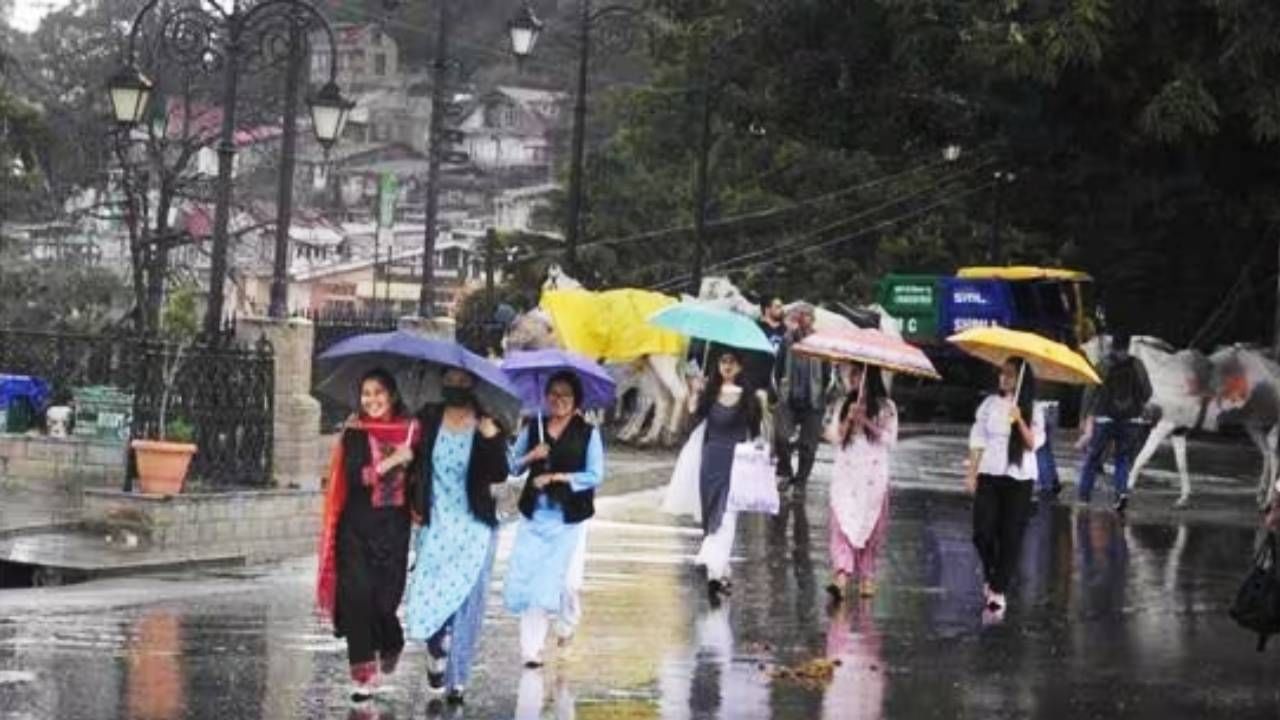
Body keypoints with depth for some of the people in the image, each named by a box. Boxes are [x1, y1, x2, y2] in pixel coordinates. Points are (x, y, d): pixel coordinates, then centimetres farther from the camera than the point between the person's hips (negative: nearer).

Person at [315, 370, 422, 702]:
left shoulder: (411, 431, 4)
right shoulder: (355, 434, 1)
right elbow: (354, 476, -11)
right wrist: (391, 462, -16)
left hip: (394, 525, 0)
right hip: (357, 527, 0)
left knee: (386, 596, -1)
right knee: (357, 596, -9)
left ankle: (390, 646, 34)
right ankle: (364, 675, -4)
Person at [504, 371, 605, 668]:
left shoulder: (587, 433, -2)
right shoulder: (533, 429, 8)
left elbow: (595, 476, -7)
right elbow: (512, 466, 10)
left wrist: (557, 477, -13)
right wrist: (531, 456, -9)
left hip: (569, 518, -2)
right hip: (535, 516, 2)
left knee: (568, 581, -4)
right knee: (529, 580, -5)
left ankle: (567, 625, 29)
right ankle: (531, 649, 0)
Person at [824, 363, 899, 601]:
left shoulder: (885, 407, 4)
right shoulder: (844, 405, 15)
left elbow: (890, 440, -3)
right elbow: (834, 437, 8)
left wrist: (867, 422, -11)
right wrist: (849, 419, -8)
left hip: (873, 476, -2)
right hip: (845, 476, 2)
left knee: (871, 527, 1)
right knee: (841, 524, -13)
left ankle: (867, 577, 12)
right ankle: (842, 575, -24)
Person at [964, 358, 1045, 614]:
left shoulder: (1032, 410, 0)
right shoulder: (990, 404, 5)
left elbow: (1034, 444, -10)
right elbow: (977, 441, 7)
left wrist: (1020, 420, -23)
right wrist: (972, 473, 2)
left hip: (1019, 478, -1)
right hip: (989, 475, 1)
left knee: (1011, 536, -1)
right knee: (982, 532, -6)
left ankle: (998, 590, 6)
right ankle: (991, 576, 20)